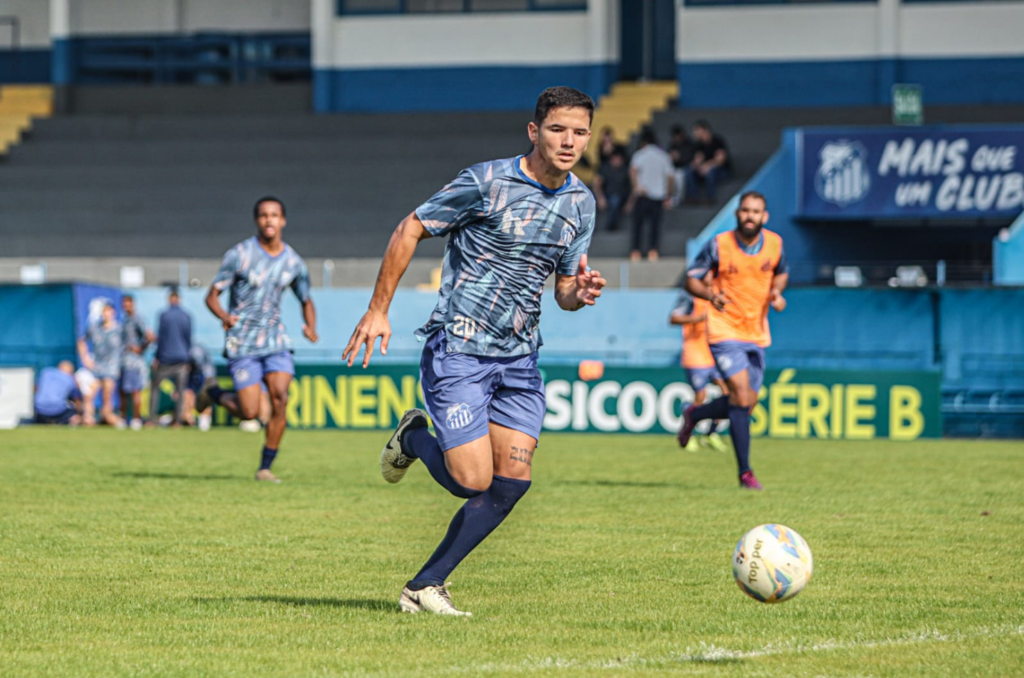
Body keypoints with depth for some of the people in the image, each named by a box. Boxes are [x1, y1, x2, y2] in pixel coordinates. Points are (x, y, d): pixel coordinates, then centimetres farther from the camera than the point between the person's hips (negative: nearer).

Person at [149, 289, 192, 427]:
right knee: (180, 391, 6)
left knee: (155, 387, 8)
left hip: (166, 358, -2)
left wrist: (157, 357, 2)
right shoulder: (187, 316, 4)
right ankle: (178, 420, -1)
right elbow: (189, 339, 9)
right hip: (181, 358, 2)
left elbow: (161, 338, -4)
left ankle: (152, 419, 1)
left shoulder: (165, 315, -5)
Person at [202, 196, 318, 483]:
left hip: (276, 341, 3)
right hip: (242, 344, -3)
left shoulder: (294, 262, 4)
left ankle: (265, 467, -3)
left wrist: (310, 327, -4)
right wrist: (224, 316, -27)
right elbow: (212, 296, -5)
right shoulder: (240, 254, -7)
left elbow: (306, 301, 17)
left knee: (280, 398, -16)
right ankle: (213, 394, 25)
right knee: (250, 412, -8)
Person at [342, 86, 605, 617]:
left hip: (519, 357, 6)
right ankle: (414, 439, 21)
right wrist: (377, 310, -7)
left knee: (510, 483, -4)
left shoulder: (581, 204, 8)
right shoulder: (488, 182, -11)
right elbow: (411, 230, -4)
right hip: (458, 349, -6)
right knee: (472, 481, -12)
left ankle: (425, 587, 6)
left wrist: (580, 294, -9)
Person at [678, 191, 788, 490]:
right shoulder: (718, 245, -11)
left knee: (746, 403, 7)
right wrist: (710, 294, -24)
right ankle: (745, 472, -13)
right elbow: (691, 279, -3)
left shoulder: (775, 243, 0)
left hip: (757, 333, 5)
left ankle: (694, 414, 36)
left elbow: (781, 272, 19)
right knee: (742, 395, -18)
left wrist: (777, 292, -3)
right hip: (725, 330, -5)